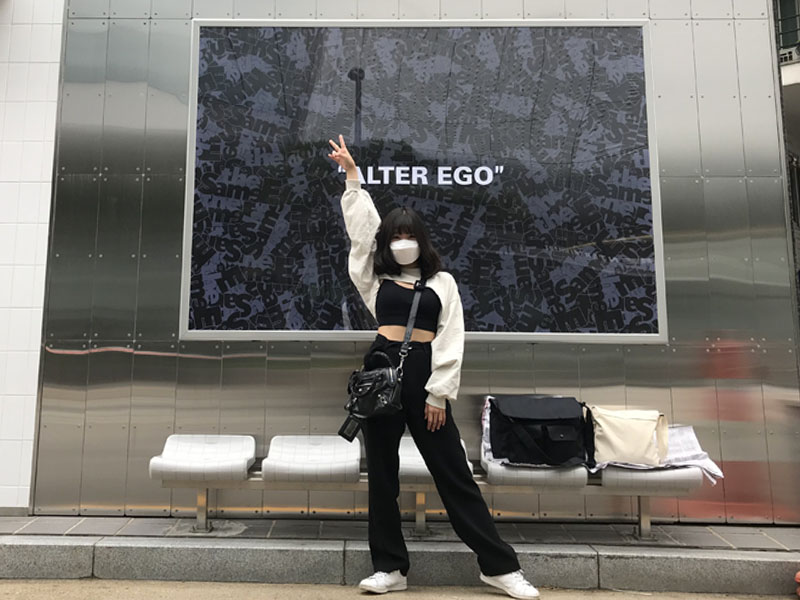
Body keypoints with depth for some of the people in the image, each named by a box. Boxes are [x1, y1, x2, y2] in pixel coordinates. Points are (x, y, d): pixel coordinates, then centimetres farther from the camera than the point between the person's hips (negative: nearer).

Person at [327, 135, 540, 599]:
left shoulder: (442, 281, 6)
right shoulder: (376, 278, 12)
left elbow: (451, 341, -1)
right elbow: (362, 226, 12)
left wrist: (439, 393, -8)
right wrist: (353, 176, 14)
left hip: (423, 372, -2)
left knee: (453, 472, 2)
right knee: (382, 473, 7)